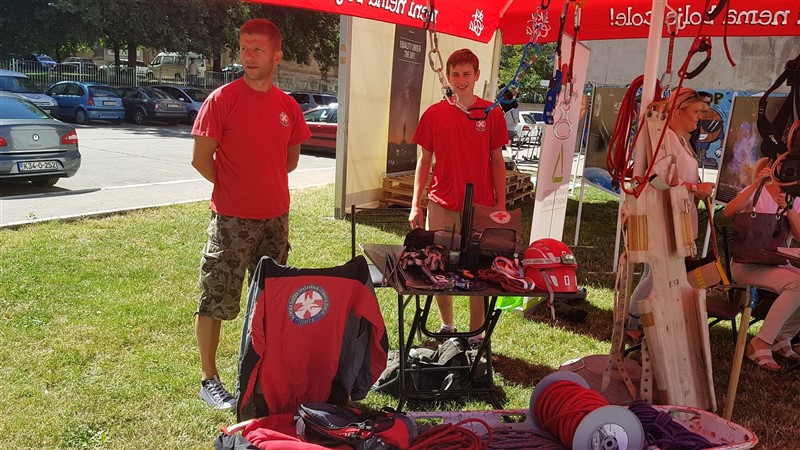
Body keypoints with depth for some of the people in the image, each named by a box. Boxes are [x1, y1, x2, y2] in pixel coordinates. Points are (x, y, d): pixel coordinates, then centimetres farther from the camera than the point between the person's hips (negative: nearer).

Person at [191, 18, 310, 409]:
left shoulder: (288, 106, 5)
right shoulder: (222, 99, -8)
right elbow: (201, 159, -9)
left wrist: (264, 185, 10)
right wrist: (233, 187, 0)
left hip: (275, 218, 5)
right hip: (231, 219, -5)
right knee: (216, 300, 2)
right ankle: (208, 380, 16)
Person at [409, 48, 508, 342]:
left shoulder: (492, 114, 1)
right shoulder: (434, 114, 2)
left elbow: (497, 161, 5)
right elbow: (424, 161, 6)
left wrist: (501, 204, 0)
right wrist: (416, 205, 0)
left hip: (481, 207, -1)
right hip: (441, 205, 1)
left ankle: (476, 333, 17)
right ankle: (446, 326, 27)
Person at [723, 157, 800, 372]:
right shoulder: (756, 192, -2)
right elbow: (728, 212, -23)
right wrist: (755, 184, -27)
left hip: (777, 264, 6)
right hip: (748, 264, -6)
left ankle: (782, 338, -1)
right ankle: (760, 344, -21)